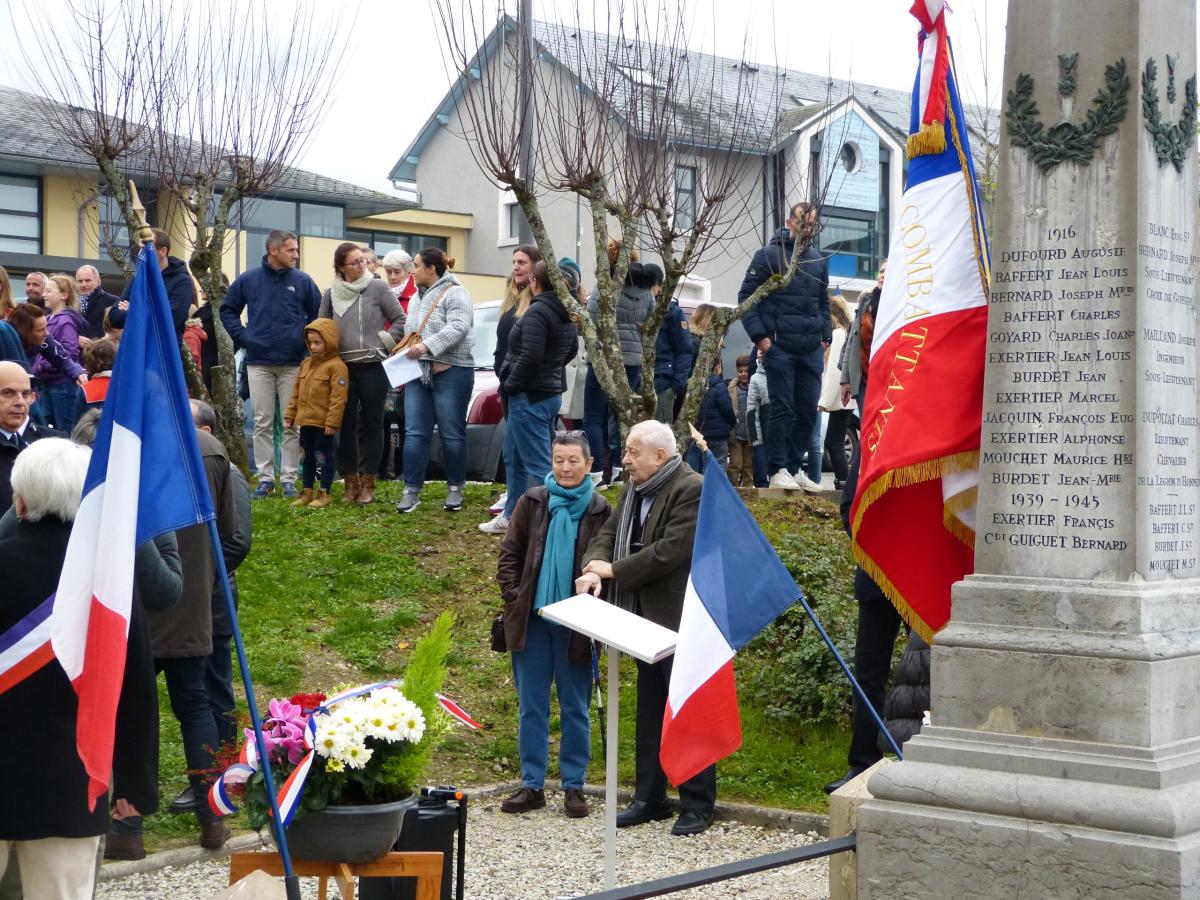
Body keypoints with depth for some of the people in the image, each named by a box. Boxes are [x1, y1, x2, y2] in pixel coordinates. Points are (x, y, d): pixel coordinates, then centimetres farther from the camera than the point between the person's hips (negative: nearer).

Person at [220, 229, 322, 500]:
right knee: (262, 423, 4)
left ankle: (289, 478, 7)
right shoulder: (248, 279, 3)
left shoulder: (303, 281, 2)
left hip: (293, 363, 0)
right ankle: (265, 477, 10)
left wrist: (306, 340, 0)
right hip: (259, 363, 1)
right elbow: (227, 310, 12)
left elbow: (318, 315, 10)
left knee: (292, 424, 1)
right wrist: (242, 337, 2)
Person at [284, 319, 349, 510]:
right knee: (307, 457, 15)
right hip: (306, 421, 8)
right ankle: (307, 492, 24)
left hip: (323, 424, -8)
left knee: (324, 456, 2)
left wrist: (332, 422, -20)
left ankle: (324, 494, 9)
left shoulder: (336, 366, -13)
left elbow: (338, 398, -17)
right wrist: (289, 415, 14)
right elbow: (296, 393, 18)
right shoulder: (306, 364, 13)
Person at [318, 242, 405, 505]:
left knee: (372, 425, 2)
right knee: (346, 426, 4)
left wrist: (385, 341, -3)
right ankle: (351, 482, 12)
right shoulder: (331, 294, 7)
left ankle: (368, 484, 8)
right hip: (343, 367, 3)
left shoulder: (377, 288, -2)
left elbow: (400, 319, 3)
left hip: (373, 366, -3)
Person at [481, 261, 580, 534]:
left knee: (538, 465, -8)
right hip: (551, 391, 10)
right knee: (515, 459, 21)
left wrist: (509, 385, -12)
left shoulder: (537, 311, -18)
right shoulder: (566, 313, 11)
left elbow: (530, 357, -24)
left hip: (530, 396, -10)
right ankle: (511, 515, 30)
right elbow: (571, 349, 24)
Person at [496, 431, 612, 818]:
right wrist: (515, 597, -3)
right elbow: (509, 554, 6)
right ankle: (532, 786, 16)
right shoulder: (533, 502, 3)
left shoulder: (600, 510, -3)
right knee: (531, 708, 8)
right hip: (532, 621, 2)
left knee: (575, 709, 7)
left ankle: (574, 786, 16)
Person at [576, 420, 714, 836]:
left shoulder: (692, 490, -17)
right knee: (649, 712, 15)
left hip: (680, 619, -9)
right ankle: (650, 798, 25)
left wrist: (613, 570, -17)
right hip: (645, 618, 9)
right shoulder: (633, 489, 12)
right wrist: (594, 567, -12)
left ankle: (698, 805, 8)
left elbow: (670, 551, -24)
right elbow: (608, 534, 10)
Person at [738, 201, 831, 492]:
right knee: (782, 409, -6)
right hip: (780, 347, -6)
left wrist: (825, 336, 13)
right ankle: (778, 471, -1)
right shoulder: (769, 255, -3)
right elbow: (746, 296, -4)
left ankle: (793, 468, 15)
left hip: (811, 350, 6)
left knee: (808, 410, 6)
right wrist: (759, 336, -12)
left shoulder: (818, 260, 15)